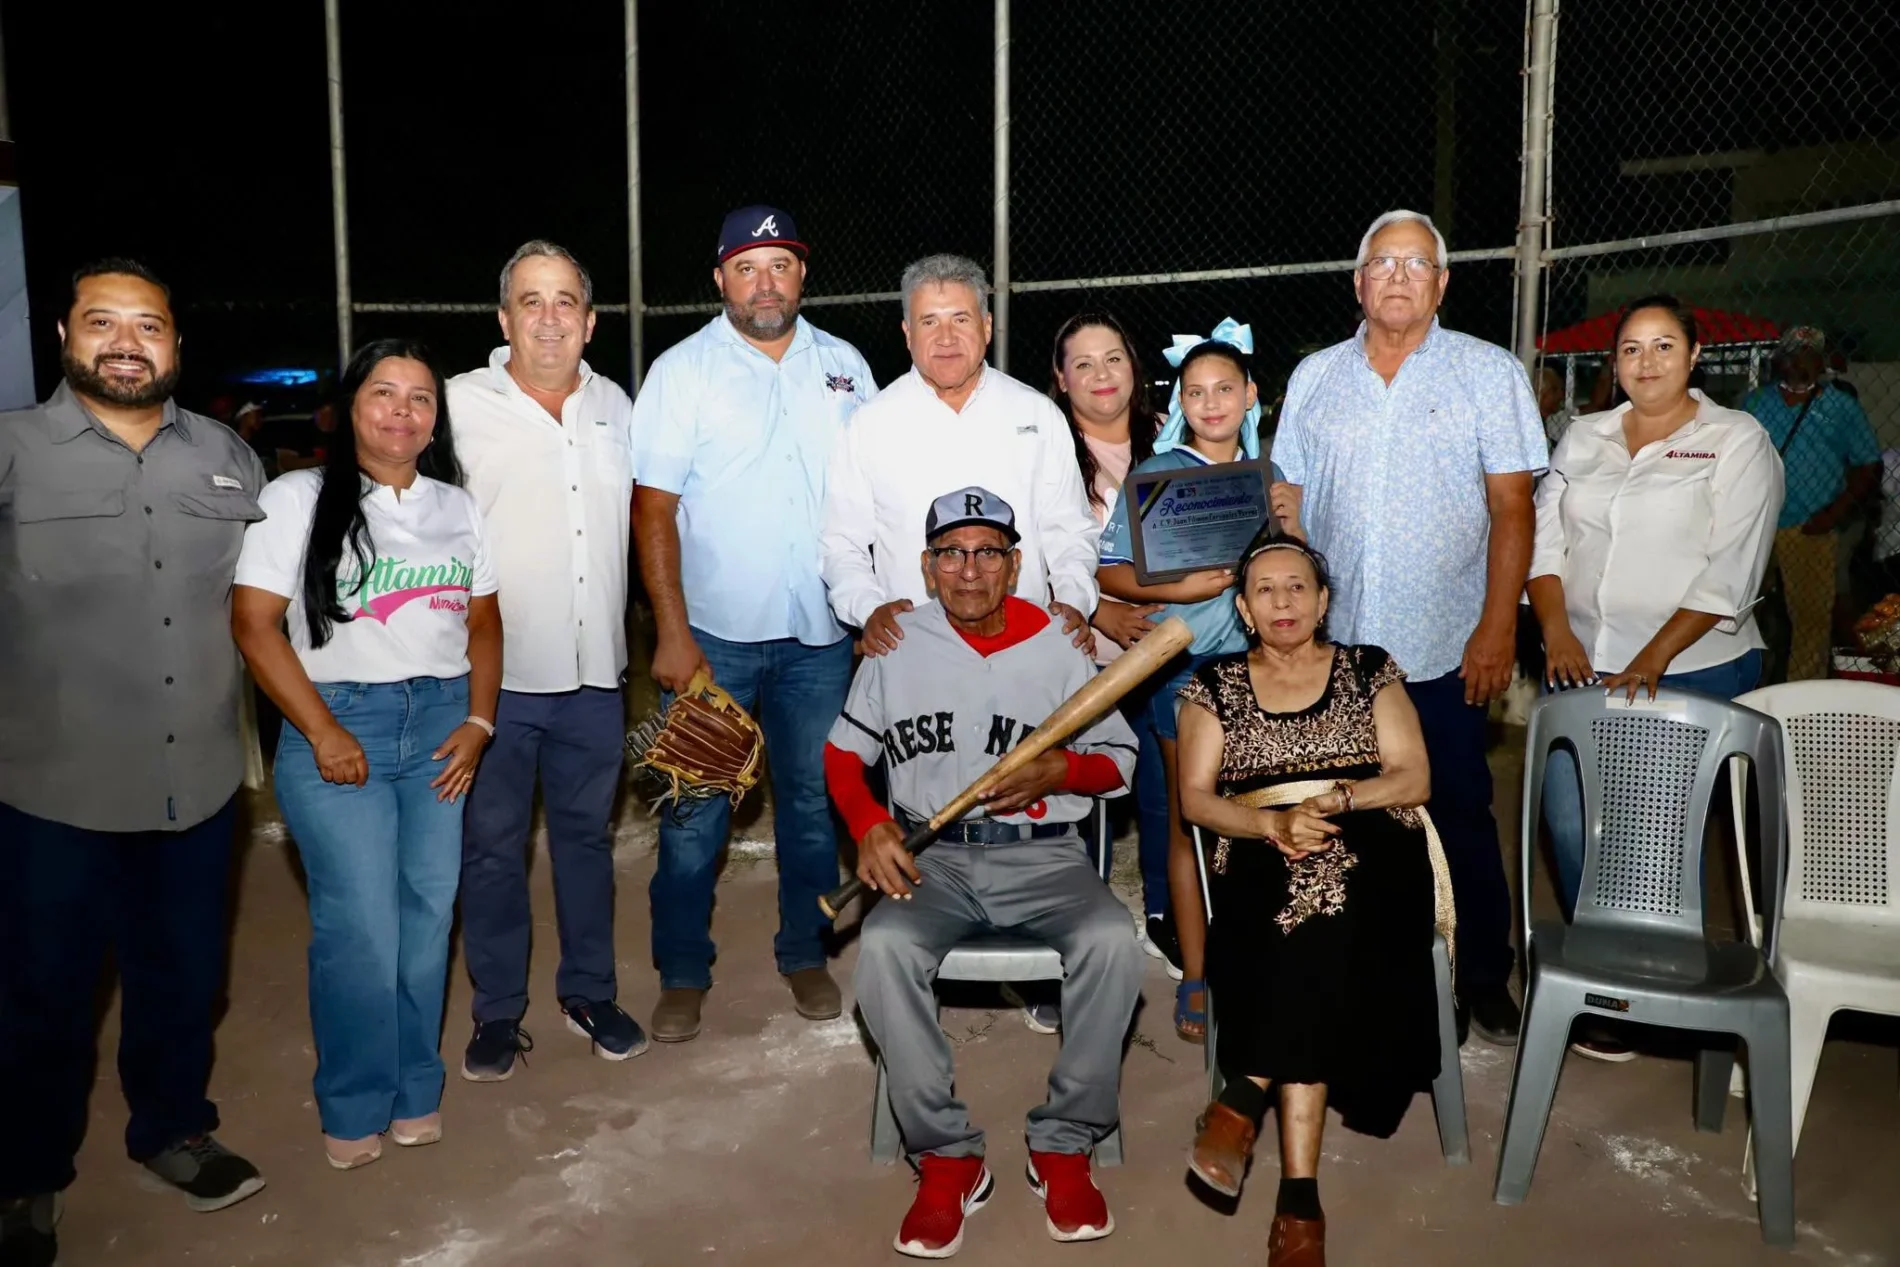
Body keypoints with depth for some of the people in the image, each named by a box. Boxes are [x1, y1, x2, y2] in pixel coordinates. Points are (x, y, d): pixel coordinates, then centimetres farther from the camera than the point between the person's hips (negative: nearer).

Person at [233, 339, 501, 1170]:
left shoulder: (458, 508, 13)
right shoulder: (298, 500, 0)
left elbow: (484, 620, 13)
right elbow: (254, 625, -5)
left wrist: (478, 721, 0)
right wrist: (322, 732, -11)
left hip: (442, 722, 4)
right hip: (340, 728, -4)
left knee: (429, 915, 4)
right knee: (361, 928, -5)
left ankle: (415, 1091, 21)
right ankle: (354, 1108, 14)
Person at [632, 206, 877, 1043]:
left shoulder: (843, 366, 8)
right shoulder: (682, 371, -2)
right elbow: (653, 510, -6)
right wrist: (672, 634, -12)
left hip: (820, 635, 3)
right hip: (713, 630, -2)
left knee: (814, 801, 13)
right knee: (695, 813, 5)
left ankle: (805, 954, 30)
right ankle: (683, 974, 21)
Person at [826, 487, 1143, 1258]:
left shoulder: (1057, 649, 5)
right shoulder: (897, 647, 6)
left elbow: (1119, 762, 9)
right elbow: (844, 751, 11)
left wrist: (1055, 770, -12)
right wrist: (870, 827, -8)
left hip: (1042, 855, 0)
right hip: (931, 856, 0)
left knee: (1111, 942, -30)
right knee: (884, 947, -31)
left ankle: (1064, 1145, -10)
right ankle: (946, 1156, -15)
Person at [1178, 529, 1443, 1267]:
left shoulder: (1370, 672, 16)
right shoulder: (1216, 685, 16)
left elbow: (1415, 778, 6)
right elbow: (1195, 798, 5)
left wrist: (1333, 799, -13)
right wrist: (1274, 823, -14)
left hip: (1370, 854, 0)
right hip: (1264, 865, 0)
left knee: (1326, 895, -37)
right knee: (1322, 949, -34)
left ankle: (1246, 1096, -32)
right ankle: (1300, 1190, -33)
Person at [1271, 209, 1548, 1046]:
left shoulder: (1489, 373, 1)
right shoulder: (1314, 378, 9)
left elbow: (1512, 511, -3)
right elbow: (1289, 508, 10)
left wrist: (1497, 629, -11)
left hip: (1446, 649, -2)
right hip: (1334, 646, 3)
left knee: (1460, 815, 5)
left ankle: (1484, 980, 21)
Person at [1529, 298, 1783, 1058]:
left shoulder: (1737, 443, -3)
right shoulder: (1583, 439, 11)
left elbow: (1729, 574, -10)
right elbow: (1544, 539, 9)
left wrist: (1651, 662, -18)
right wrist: (1557, 631, -7)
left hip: (1690, 671, -4)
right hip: (1583, 666, 4)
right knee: (1571, 825, 2)